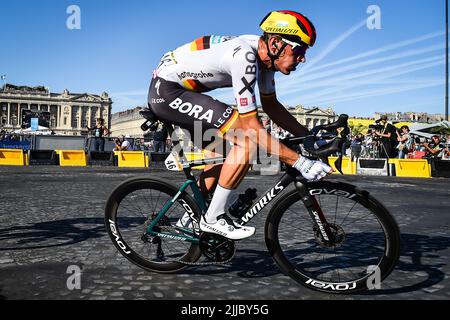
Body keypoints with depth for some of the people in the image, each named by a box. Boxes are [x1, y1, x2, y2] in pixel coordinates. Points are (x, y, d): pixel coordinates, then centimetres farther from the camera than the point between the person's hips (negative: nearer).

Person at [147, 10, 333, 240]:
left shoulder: (265, 54, 0)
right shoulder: (244, 57, -28)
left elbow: (271, 105, 11)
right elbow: (251, 127, -29)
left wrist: (309, 137, 4)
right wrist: (300, 163, -28)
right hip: (167, 90, -10)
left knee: (224, 148, 18)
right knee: (247, 140, -18)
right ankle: (213, 218, -7)